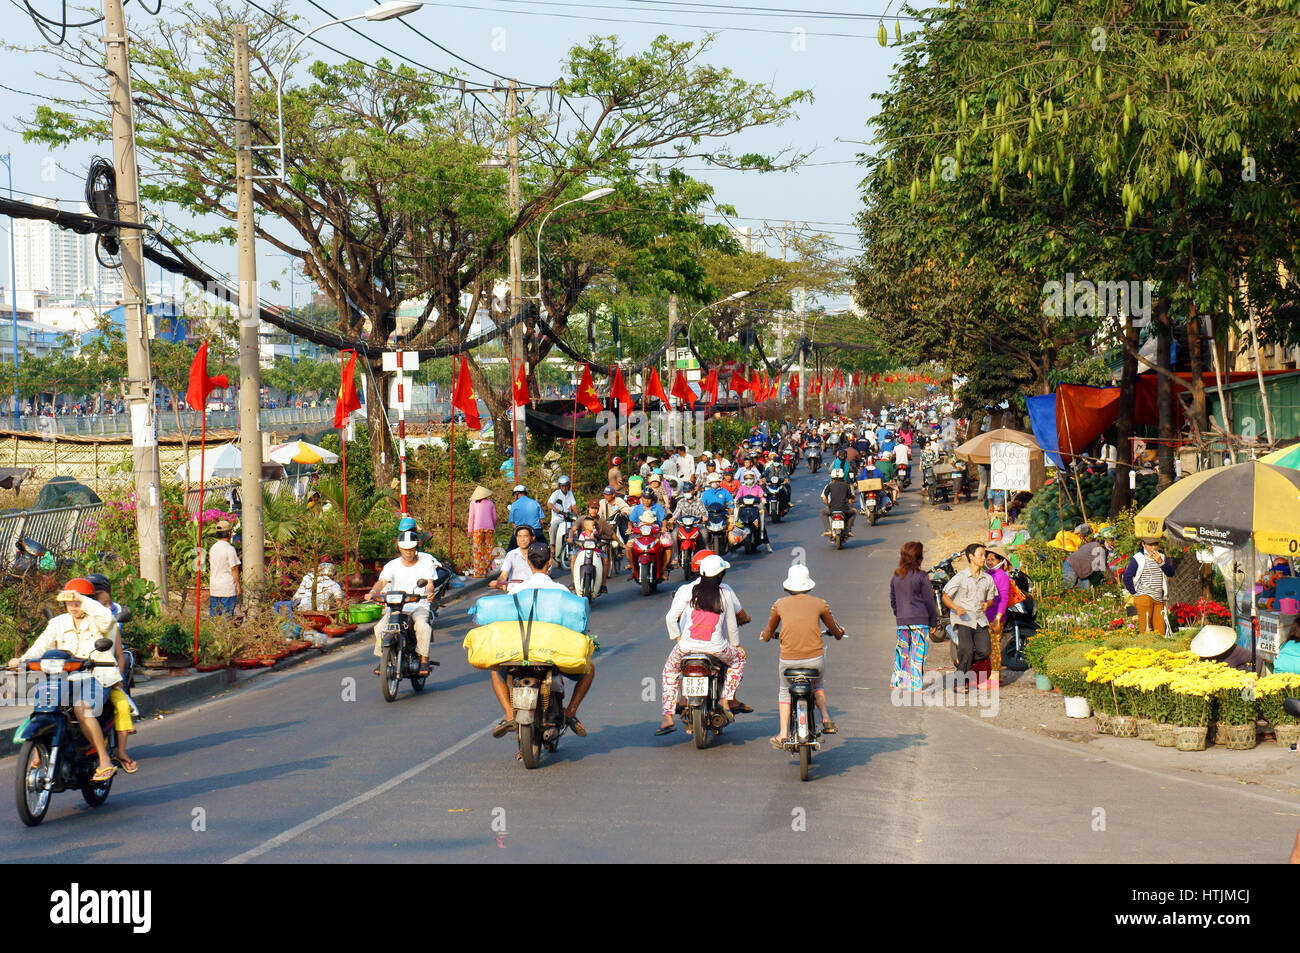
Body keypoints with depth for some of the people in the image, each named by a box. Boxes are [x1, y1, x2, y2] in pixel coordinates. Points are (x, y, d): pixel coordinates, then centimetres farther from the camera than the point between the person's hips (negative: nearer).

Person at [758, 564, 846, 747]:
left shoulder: (780, 604, 3)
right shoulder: (820, 604, 3)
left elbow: (768, 634, 14)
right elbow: (836, 631, 18)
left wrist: (765, 635, 38)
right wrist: (839, 631, 41)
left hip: (788, 660, -1)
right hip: (815, 659, 1)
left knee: (784, 690, 27)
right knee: (817, 684, 33)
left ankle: (782, 735, 20)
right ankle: (826, 718, 13)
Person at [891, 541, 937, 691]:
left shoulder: (895, 577, 6)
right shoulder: (921, 576, -9)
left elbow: (893, 601, 14)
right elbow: (928, 601, -6)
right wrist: (933, 621, 2)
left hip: (901, 621, 5)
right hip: (920, 620, -5)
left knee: (902, 651, 12)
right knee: (918, 653, -1)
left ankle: (898, 682, 16)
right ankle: (915, 685, -2)